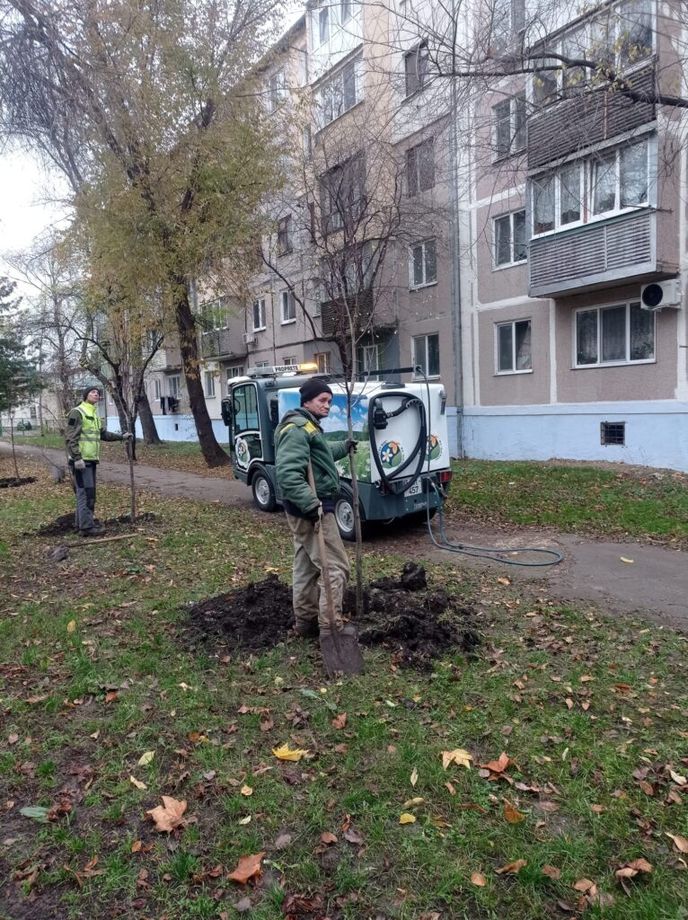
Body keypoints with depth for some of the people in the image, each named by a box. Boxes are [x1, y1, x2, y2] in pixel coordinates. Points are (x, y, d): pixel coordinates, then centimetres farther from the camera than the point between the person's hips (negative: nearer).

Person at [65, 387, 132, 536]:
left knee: (89, 492, 13)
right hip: (81, 460, -10)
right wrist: (77, 458, -23)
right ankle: (86, 526, -7)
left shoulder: (94, 414, 19)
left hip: (91, 459, 10)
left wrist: (121, 437, 24)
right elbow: (71, 438, -16)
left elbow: (103, 434, 29)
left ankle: (81, 522, 22)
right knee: (85, 492, -9)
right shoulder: (77, 412, -10)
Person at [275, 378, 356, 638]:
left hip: (305, 508, 11)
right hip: (311, 509, -11)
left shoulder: (308, 427, 16)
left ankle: (305, 621, 30)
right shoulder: (297, 429, -18)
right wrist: (311, 504, -36)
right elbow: (287, 472, -30)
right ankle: (331, 629, -3)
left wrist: (343, 447, 47)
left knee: (306, 565, 18)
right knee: (336, 567, -7)